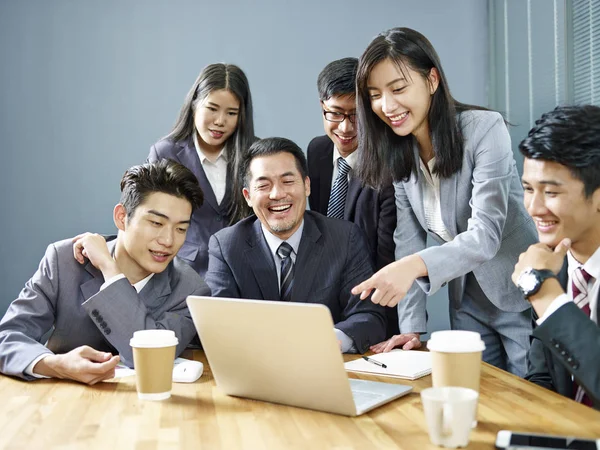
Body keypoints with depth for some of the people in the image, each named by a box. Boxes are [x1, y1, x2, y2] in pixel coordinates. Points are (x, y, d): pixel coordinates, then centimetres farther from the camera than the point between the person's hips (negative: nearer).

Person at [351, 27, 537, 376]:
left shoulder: (484, 129, -21)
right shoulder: (399, 152, -3)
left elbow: (485, 234, -29)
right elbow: (408, 240, -2)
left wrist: (415, 266, -46)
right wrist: (412, 326, -9)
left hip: (523, 298, -5)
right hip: (467, 303, 5)